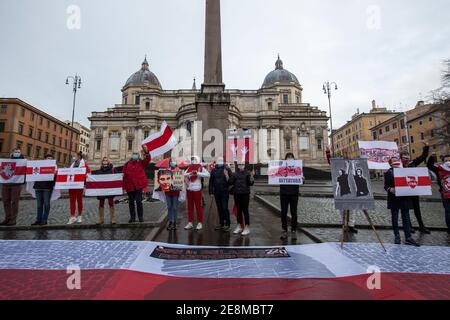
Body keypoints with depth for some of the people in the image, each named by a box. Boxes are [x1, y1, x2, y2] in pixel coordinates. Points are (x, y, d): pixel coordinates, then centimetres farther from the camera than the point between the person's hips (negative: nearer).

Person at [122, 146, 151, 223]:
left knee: (138, 201, -7)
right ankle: (132, 217, 24)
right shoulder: (127, 164, 6)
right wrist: (124, 186, 0)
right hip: (129, 186, 3)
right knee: (131, 202, 11)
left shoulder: (141, 163, 4)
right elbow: (124, 175, 3)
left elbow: (148, 159, -13)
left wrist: (146, 151, -29)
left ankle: (140, 217, 8)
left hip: (139, 185, -2)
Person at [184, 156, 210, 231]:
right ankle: (190, 222, 21)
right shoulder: (189, 168, 12)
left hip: (197, 189, -5)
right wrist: (190, 173, -13)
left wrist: (198, 173, -22)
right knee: (190, 206, 11)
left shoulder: (200, 168, -3)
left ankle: (200, 223, 10)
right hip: (189, 189, 5)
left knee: (198, 206, 1)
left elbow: (207, 174, -17)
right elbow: (184, 175, 4)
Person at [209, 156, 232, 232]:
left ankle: (227, 224, 7)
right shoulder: (214, 170, 8)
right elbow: (211, 182, 10)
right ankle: (221, 223, 24)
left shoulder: (227, 169, -3)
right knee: (219, 208, 12)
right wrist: (211, 191, 7)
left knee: (225, 208, -5)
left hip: (225, 192, -4)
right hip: (217, 192, 4)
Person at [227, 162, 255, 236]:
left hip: (245, 194, -4)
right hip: (237, 194, 4)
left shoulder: (247, 173, -3)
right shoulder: (234, 174, 7)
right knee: (238, 210, 13)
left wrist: (252, 176, -23)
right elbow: (230, 182, 2)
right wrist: (227, 176, -8)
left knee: (245, 210, 0)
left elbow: (251, 183, -9)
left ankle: (247, 227, 9)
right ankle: (239, 226, 26)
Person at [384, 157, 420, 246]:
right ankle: (397, 236, 17)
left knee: (406, 218, 6)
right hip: (394, 199, -3)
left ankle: (408, 237, 11)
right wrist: (391, 189, -28)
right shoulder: (389, 173, -2)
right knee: (395, 218, 6)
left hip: (405, 198, 4)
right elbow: (386, 186, -8)